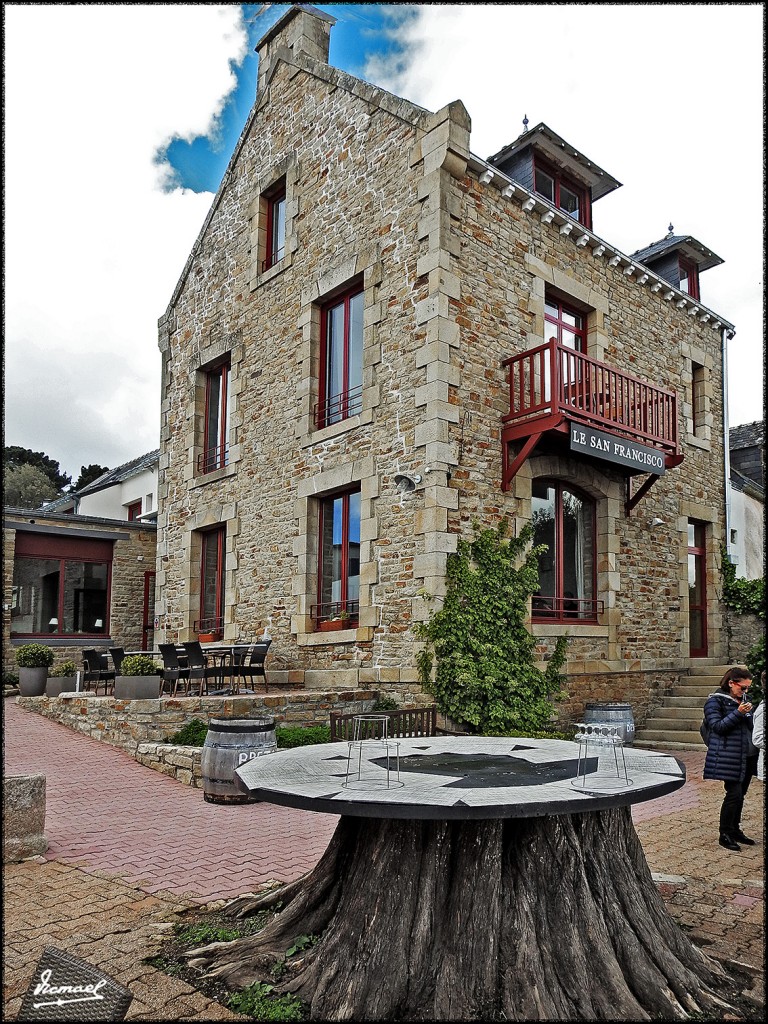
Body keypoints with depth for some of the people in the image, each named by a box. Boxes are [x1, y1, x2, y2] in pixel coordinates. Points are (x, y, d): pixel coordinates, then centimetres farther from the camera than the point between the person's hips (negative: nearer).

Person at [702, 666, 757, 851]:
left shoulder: (743, 699, 13)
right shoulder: (715, 701, -9)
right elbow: (717, 726, -17)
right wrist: (738, 713, -23)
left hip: (747, 755, 7)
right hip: (729, 757, -7)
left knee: (740, 794, 13)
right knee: (734, 794, -9)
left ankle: (735, 830, 25)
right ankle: (725, 834, 3)